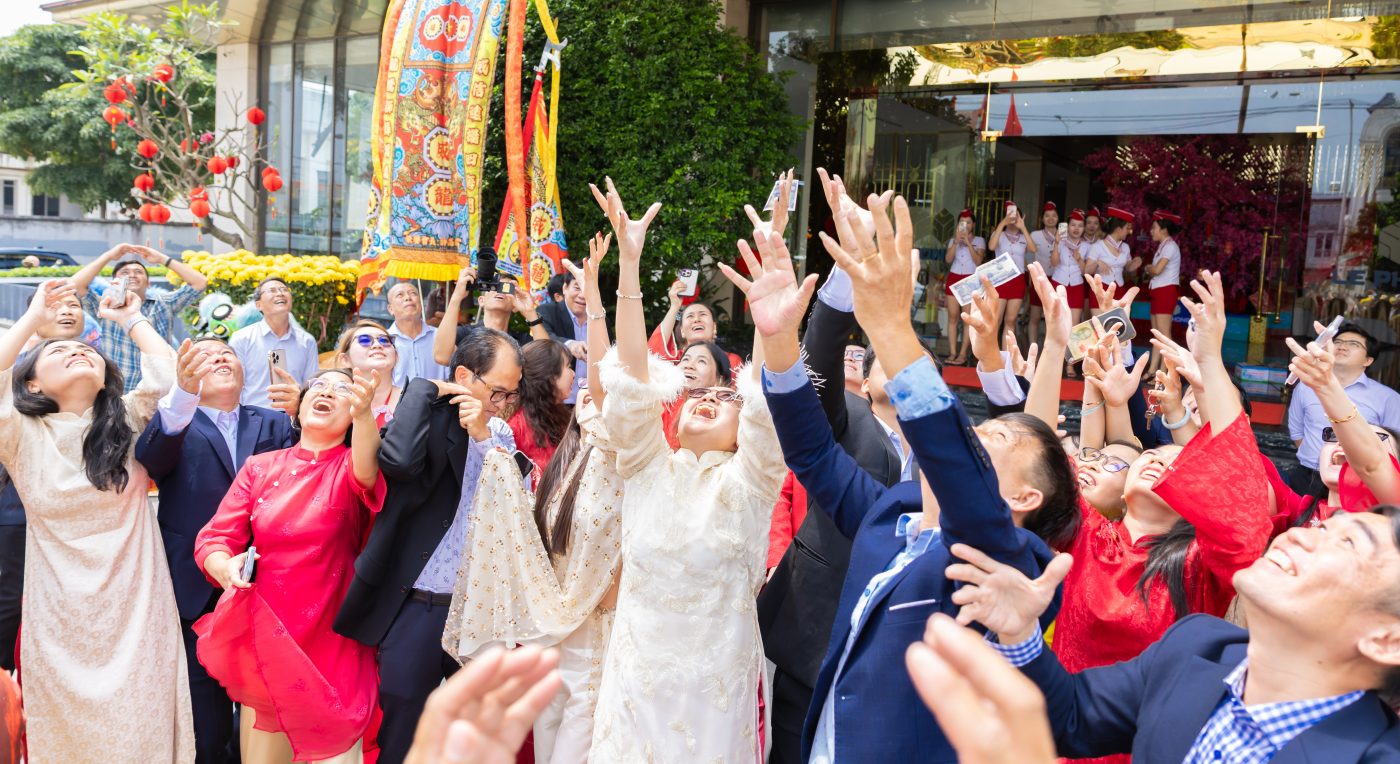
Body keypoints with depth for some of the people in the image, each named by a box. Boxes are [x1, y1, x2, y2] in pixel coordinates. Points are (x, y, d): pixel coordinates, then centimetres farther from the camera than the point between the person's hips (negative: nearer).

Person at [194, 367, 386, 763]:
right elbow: (213, 538, 3)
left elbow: (368, 470, -27)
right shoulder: (260, 467, 6)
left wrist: (365, 413, -47)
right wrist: (225, 568, -20)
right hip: (265, 637, 3)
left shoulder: (352, 467, -3)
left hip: (331, 642, -2)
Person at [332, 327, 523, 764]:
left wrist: (484, 436, -15)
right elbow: (398, 460, -29)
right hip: (417, 607, -5)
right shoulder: (427, 412, -8)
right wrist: (427, 388, -18)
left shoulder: (500, 432, 7)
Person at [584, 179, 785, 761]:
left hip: (714, 690, -2)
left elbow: (768, 398, -14)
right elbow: (634, 373, -5)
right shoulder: (647, 470, 4)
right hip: (633, 683, 2)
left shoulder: (746, 484, -2)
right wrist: (629, 263, -12)